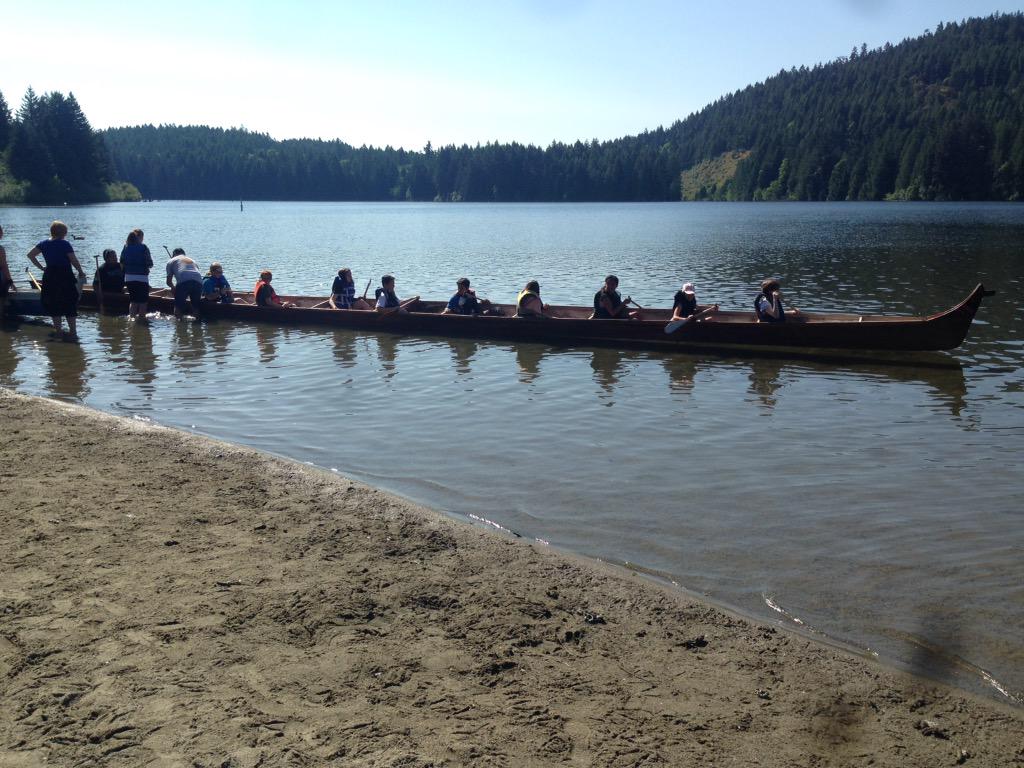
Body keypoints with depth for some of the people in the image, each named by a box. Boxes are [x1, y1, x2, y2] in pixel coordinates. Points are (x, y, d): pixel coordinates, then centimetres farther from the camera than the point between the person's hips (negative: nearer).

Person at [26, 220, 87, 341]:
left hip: (49, 276, 5)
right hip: (65, 276, -5)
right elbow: (74, 260, -12)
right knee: (69, 305, 0)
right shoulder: (65, 244, -10)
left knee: (53, 304, 13)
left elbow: (31, 255, 4)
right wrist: (81, 272, 1)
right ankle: (73, 332, -3)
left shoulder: (44, 244, 5)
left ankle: (58, 330, 16)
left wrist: (41, 267, 8)